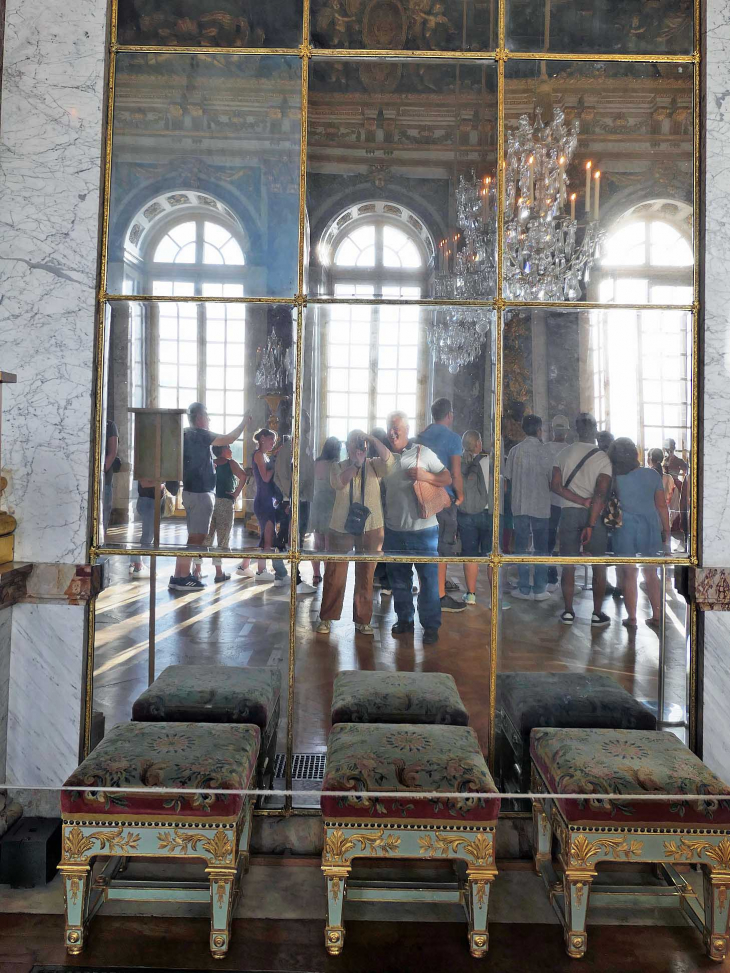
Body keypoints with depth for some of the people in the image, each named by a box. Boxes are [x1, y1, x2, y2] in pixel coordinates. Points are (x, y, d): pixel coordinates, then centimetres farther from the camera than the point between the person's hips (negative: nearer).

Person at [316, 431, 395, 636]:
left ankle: (362, 620, 18)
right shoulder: (338, 467, 5)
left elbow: (388, 461, -18)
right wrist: (356, 464, -24)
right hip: (341, 528, 0)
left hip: (371, 530, 1)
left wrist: (373, 439, -23)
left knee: (366, 577, 7)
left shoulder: (374, 466, 4)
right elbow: (338, 483, -17)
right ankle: (326, 618, 17)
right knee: (334, 576, 4)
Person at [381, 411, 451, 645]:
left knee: (429, 579, 1)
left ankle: (431, 626, 12)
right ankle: (404, 620, 30)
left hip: (423, 530, -4)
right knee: (398, 579, 14)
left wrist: (425, 476, -18)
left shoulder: (423, 453, -3)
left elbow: (448, 479, -1)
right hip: (394, 531, 4)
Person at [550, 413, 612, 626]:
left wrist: (582, 501, -9)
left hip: (569, 513, 2)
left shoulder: (564, 453, 3)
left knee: (568, 565, 9)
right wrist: (591, 525, -16)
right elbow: (601, 493, -15)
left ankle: (568, 611, 13)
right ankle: (597, 613, 11)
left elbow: (556, 485, -6)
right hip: (595, 515, -2)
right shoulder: (603, 457, -7)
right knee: (598, 567, 9)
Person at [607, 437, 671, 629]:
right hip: (650, 526, 2)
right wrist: (666, 530, 10)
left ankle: (632, 618, 10)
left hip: (625, 527, -2)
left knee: (629, 574, 6)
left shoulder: (614, 479, -6)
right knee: (651, 574, 13)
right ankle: (657, 616, 17)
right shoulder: (652, 475, -2)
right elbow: (662, 506, 2)